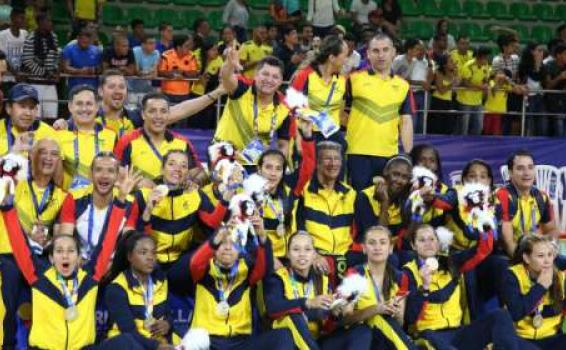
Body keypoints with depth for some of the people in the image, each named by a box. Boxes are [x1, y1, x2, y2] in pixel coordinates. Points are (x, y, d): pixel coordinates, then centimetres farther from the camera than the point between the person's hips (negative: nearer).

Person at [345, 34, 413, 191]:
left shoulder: (403, 85, 9)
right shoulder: (354, 79, 2)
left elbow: (406, 122, 7)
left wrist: (408, 155, 2)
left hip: (390, 155, 2)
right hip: (359, 154, -2)